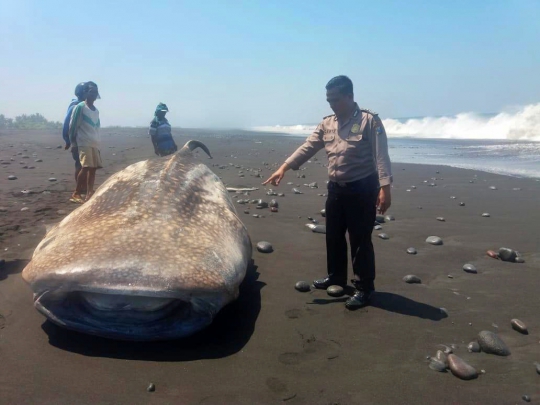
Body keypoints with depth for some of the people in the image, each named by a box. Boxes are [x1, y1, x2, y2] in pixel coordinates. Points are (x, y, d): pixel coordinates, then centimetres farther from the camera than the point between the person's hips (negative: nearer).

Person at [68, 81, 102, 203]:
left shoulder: (96, 110, 18)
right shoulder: (80, 107, -4)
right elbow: (72, 125, -4)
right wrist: (72, 142, -4)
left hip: (95, 143, 7)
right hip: (84, 143, -7)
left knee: (93, 168, 3)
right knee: (86, 167, -16)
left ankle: (89, 194, 7)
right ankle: (76, 193, -8)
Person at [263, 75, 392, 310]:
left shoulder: (369, 121, -10)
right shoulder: (327, 124, 8)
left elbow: (381, 156, -15)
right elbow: (307, 148, 5)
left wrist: (384, 188, -23)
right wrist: (284, 167, -5)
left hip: (362, 189, -6)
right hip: (336, 188, 7)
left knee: (360, 240, -1)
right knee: (333, 236, 16)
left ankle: (364, 288, 12)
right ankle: (336, 276, 34)